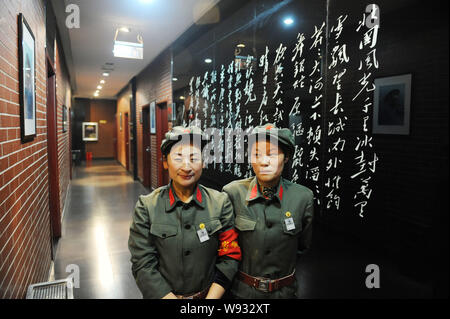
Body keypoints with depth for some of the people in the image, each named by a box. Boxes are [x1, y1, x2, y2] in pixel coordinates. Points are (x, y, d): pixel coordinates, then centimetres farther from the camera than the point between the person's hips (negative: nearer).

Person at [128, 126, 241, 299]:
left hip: (210, 294, 1)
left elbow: (229, 258, -9)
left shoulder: (221, 202, -11)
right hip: (162, 294, 0)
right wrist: (170, 297, -20)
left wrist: (211, 297, -18)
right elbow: (143, 266, -14)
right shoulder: (147, 206, -13)